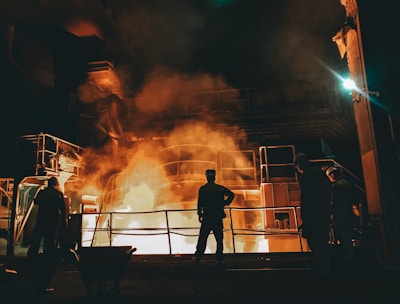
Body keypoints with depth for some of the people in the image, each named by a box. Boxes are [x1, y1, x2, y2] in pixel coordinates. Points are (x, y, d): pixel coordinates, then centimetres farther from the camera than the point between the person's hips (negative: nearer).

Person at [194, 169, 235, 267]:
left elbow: (199, 203, -4)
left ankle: (198, 258, 8)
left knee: (202, 239, 7)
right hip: (218, 218, 1)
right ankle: (219, 260, 8)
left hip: (206, 217, -1)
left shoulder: (202, 189, -4)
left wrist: (199, 215, 4)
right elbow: (231, 194, 4)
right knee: (219, 239, 8)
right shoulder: (220, 188, 1)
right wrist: (225, 203, 9)